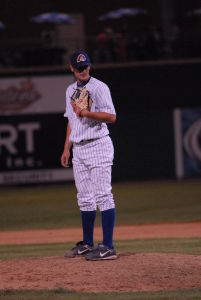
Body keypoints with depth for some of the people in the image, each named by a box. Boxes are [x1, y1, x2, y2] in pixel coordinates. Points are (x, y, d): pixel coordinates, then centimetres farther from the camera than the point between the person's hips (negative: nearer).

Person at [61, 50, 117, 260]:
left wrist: (87, 113, -25)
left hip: (98, 146, -8)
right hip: (78, 149, 8)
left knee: (103, 194, -11)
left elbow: (111, 117, -15)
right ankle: (87, 245, 19)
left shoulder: (99, 88, -7)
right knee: (85, 198, 11)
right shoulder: (70, 91, 16)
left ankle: (108, 247, -14)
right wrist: (66, 149, 18)